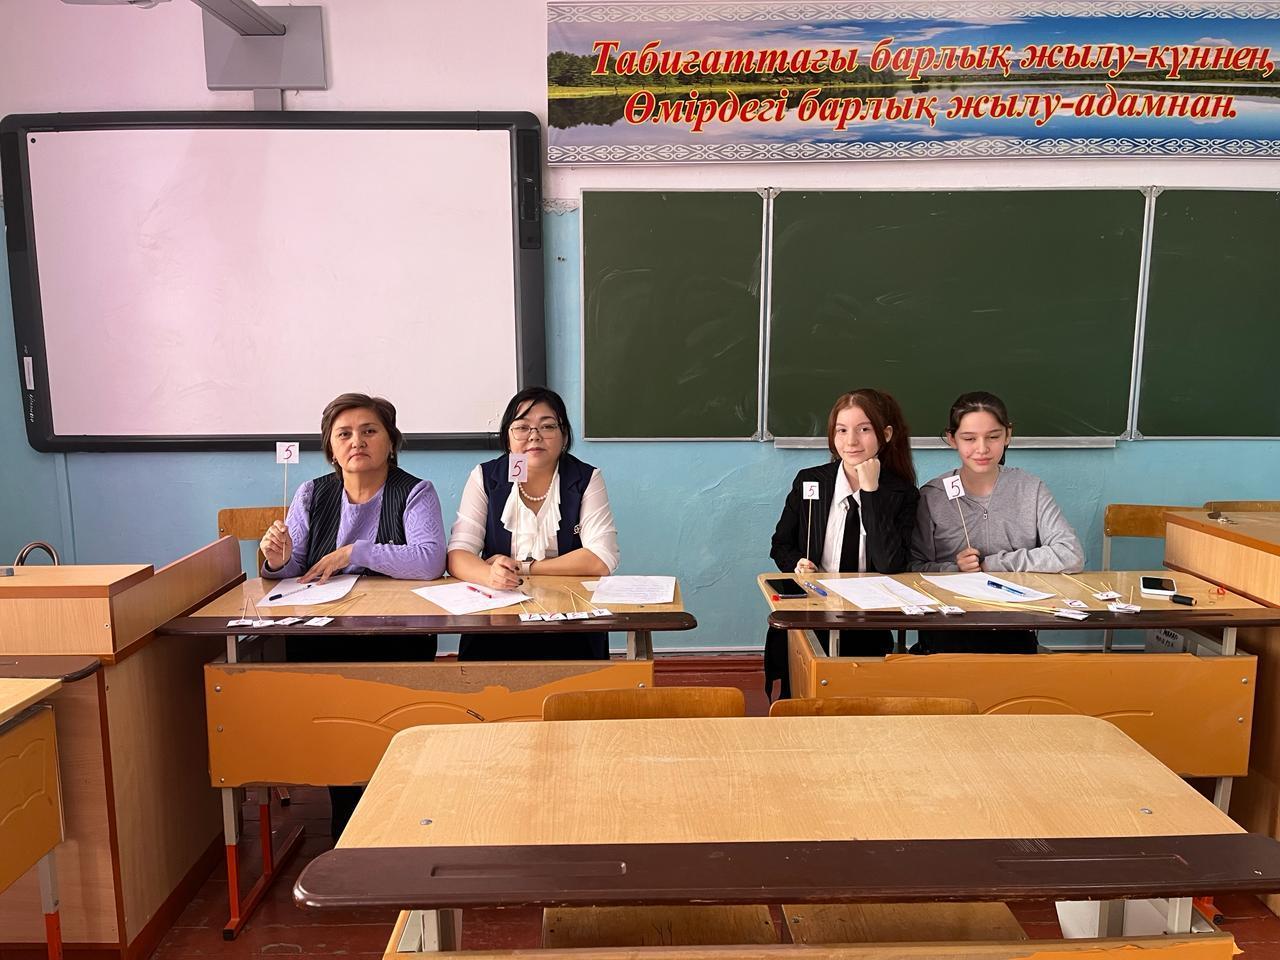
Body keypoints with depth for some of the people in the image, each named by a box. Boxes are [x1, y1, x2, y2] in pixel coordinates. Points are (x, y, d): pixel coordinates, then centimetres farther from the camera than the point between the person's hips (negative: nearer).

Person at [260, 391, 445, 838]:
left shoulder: (416, 493, 0)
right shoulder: (313, 494, 12)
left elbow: (430, 561, -17)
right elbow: (289, 573, 9)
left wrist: (353, 552, -15)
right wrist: (277, 561, -14)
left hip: (396, 637, -2)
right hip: (320, 638, 3)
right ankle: (346, 827, 0)